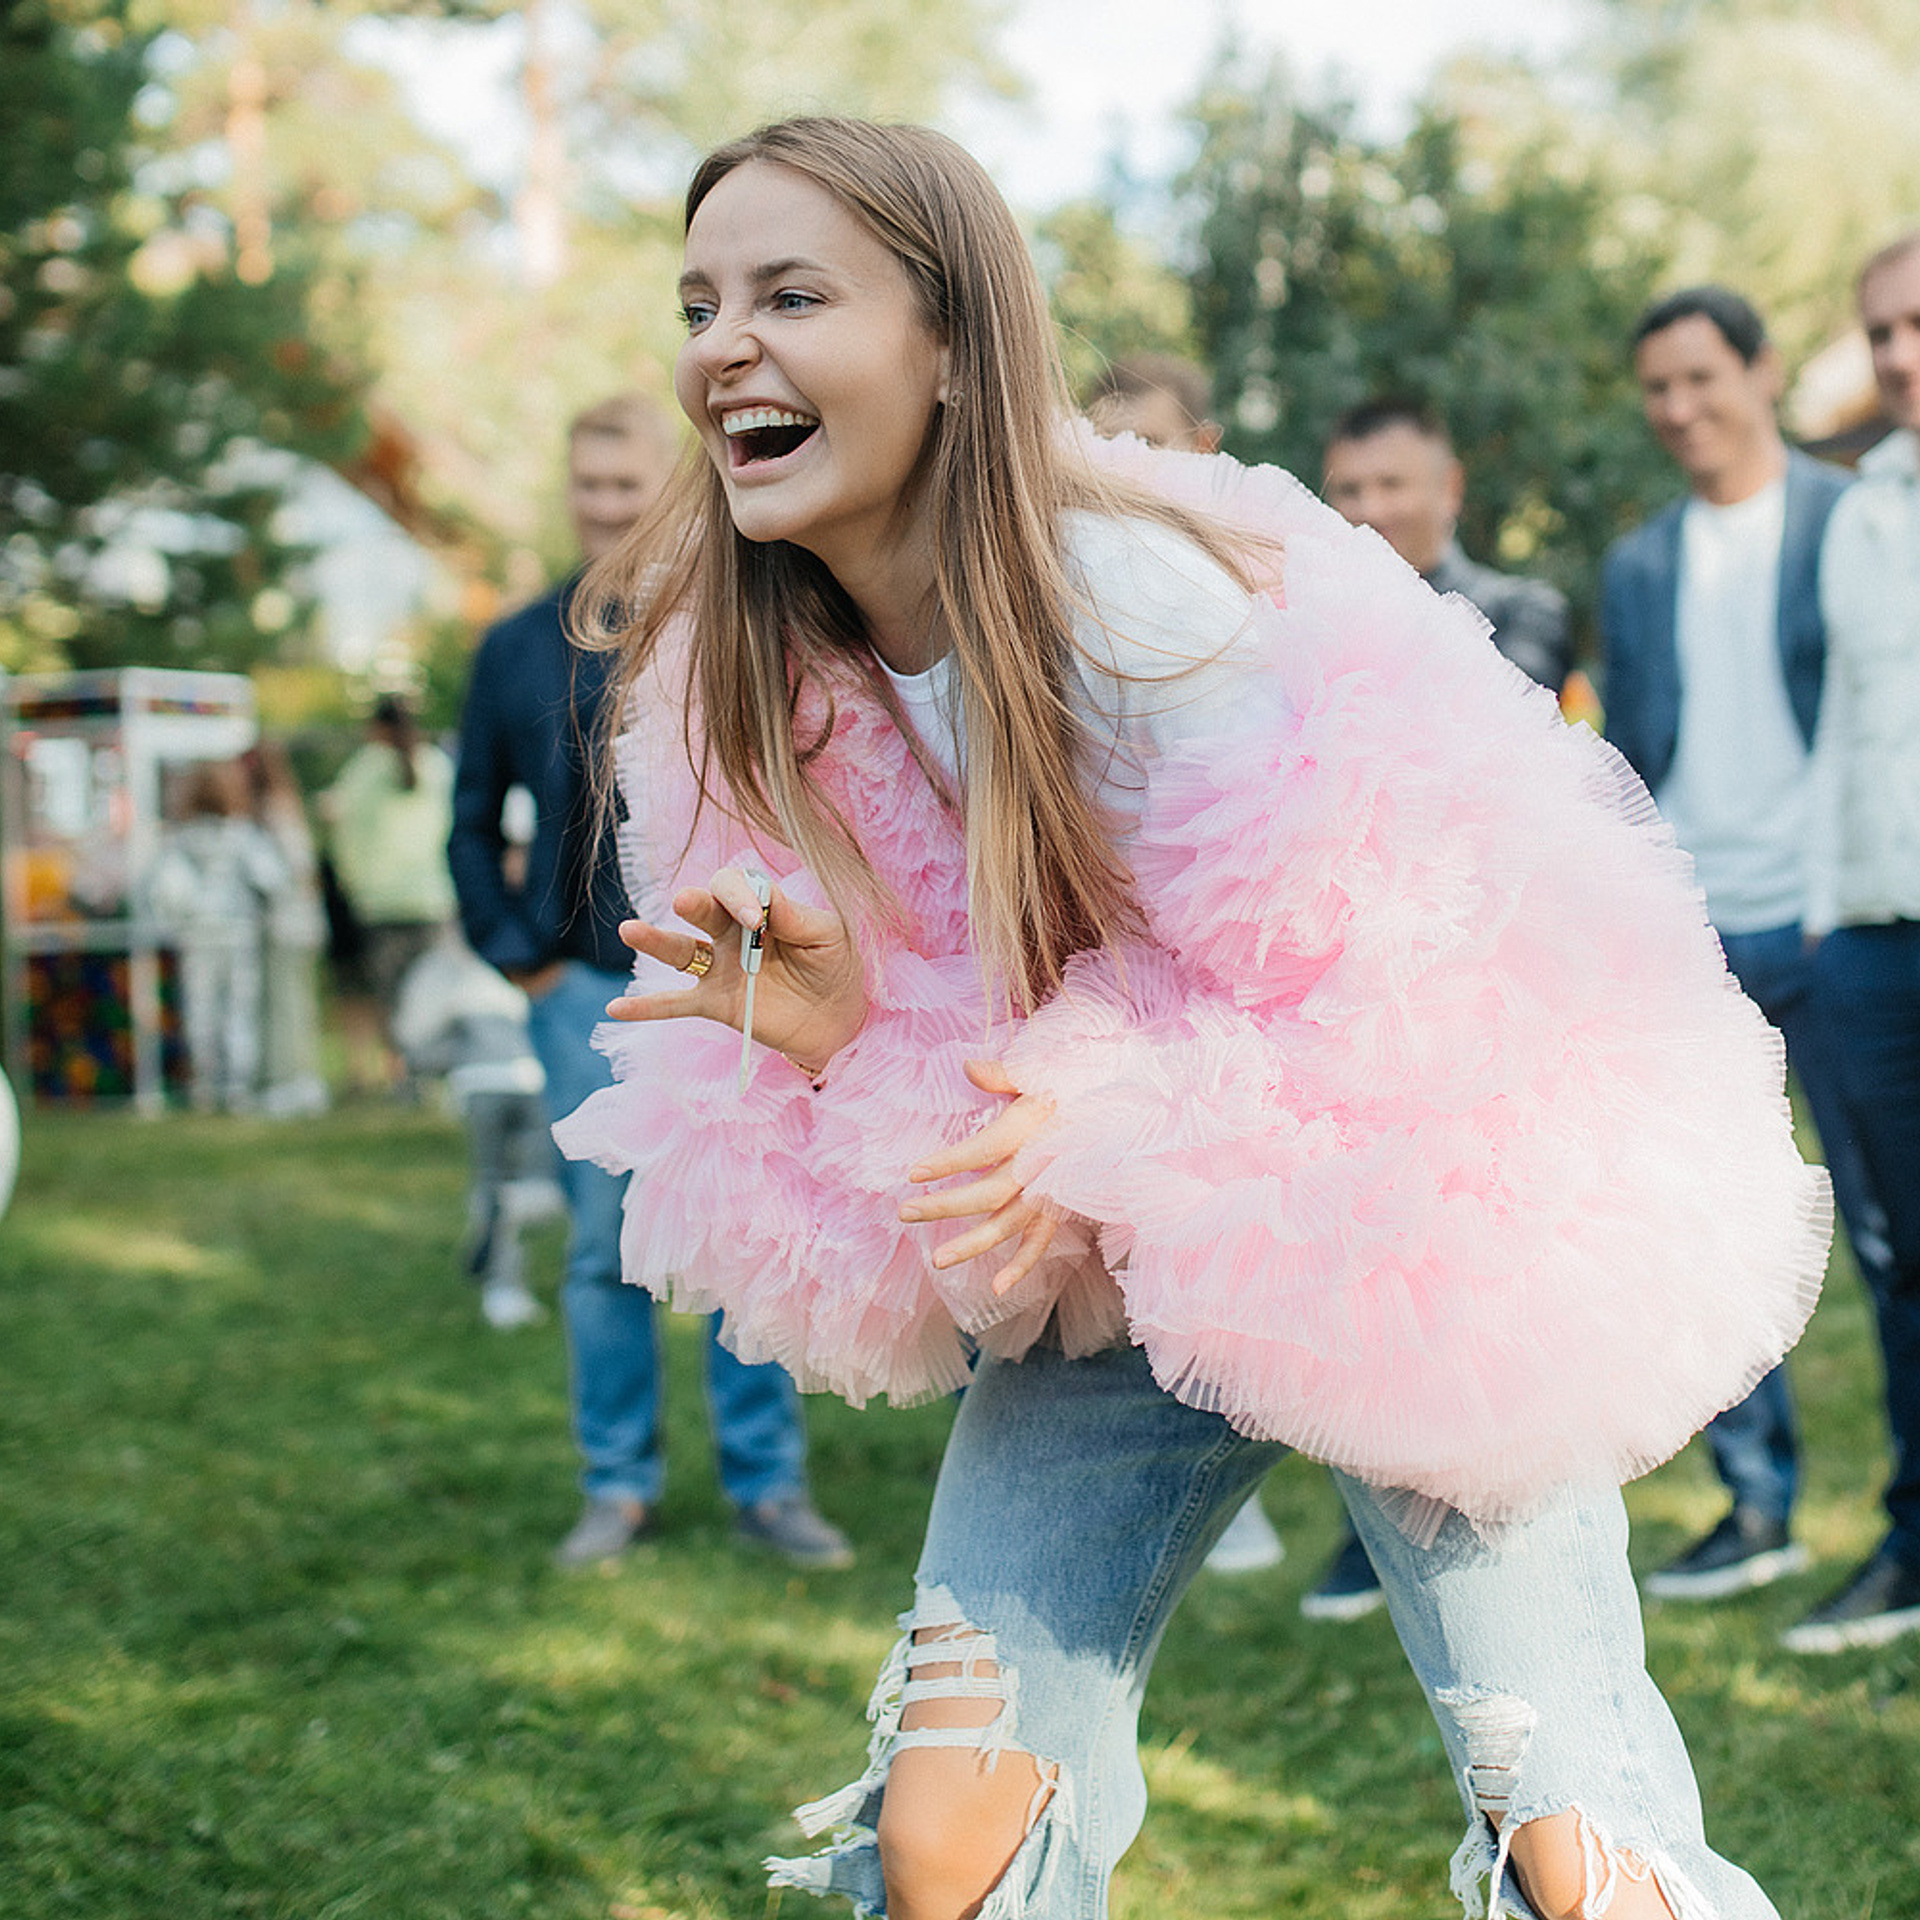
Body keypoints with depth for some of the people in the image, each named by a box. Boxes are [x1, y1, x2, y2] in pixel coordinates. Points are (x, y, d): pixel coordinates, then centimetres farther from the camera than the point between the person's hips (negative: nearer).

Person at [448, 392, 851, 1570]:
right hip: (585, 986, 1)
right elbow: (475, 824, 13)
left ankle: (770, 1483, 9)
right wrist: (520, 956, 2)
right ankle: (620, 1486, 14)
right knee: (604, 1246, 4)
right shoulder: (519, 650, 8)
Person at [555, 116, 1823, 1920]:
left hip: (1403, 1245, -5)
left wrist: (1121, 1115, -32)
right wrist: (835, 1036, -19)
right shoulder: (754, 674, -4)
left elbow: (1416, 973, -21)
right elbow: (961, 1057, 3)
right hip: (1100, 1287, 5)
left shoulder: (1147, 590, -24)